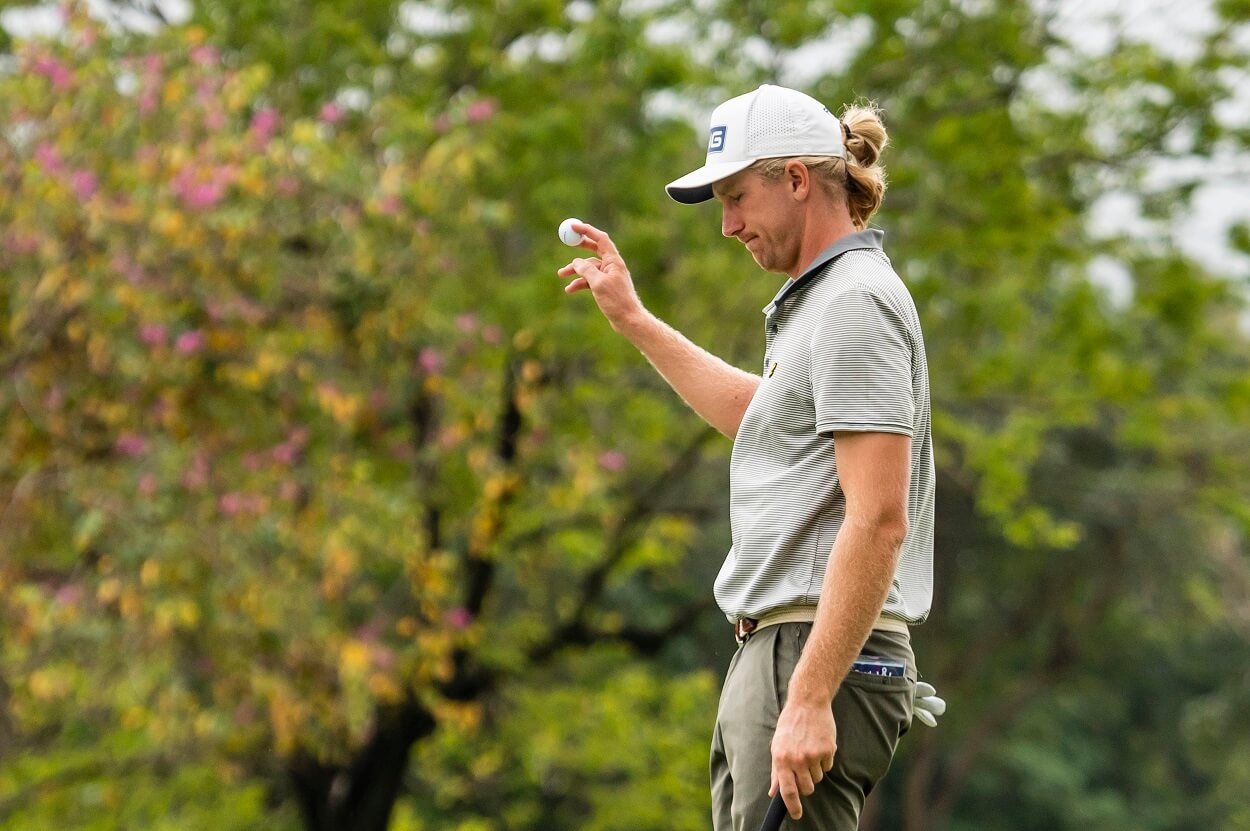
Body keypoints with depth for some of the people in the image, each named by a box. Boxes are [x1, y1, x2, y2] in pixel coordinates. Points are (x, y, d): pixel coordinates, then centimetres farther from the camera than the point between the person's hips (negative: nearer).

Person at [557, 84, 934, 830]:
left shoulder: (856, 304, -13)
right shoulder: (820, 299, 18)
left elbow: (879, 522, -21)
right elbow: (761, 414, 40)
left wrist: (810, 699, -25)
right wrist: (632, 319, 39)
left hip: (823, 657, -10)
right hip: (771, 651, 10)